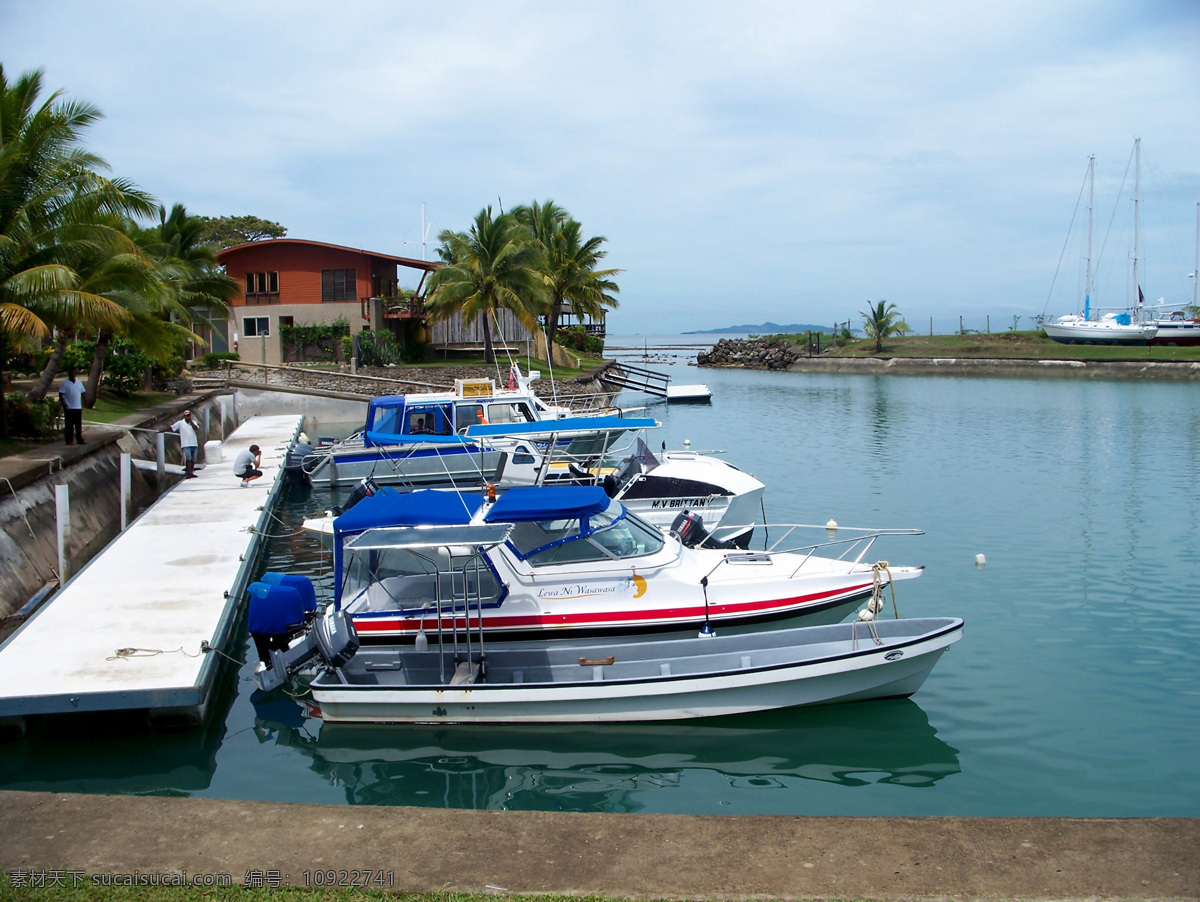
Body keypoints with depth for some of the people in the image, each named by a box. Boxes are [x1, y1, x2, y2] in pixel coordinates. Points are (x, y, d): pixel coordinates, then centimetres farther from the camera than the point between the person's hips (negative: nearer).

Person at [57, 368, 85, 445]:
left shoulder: (79, 382, 12)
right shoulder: (65, 383, -2)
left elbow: (82, 393, 18)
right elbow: (61, 395, -5)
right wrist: (64, 405, -13)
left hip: (78, 407, 5)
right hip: (69, 408, -5)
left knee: (79, 425, 7)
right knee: (69, 425, -3)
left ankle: (80, 440, 13)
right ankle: (69, 441, 0)